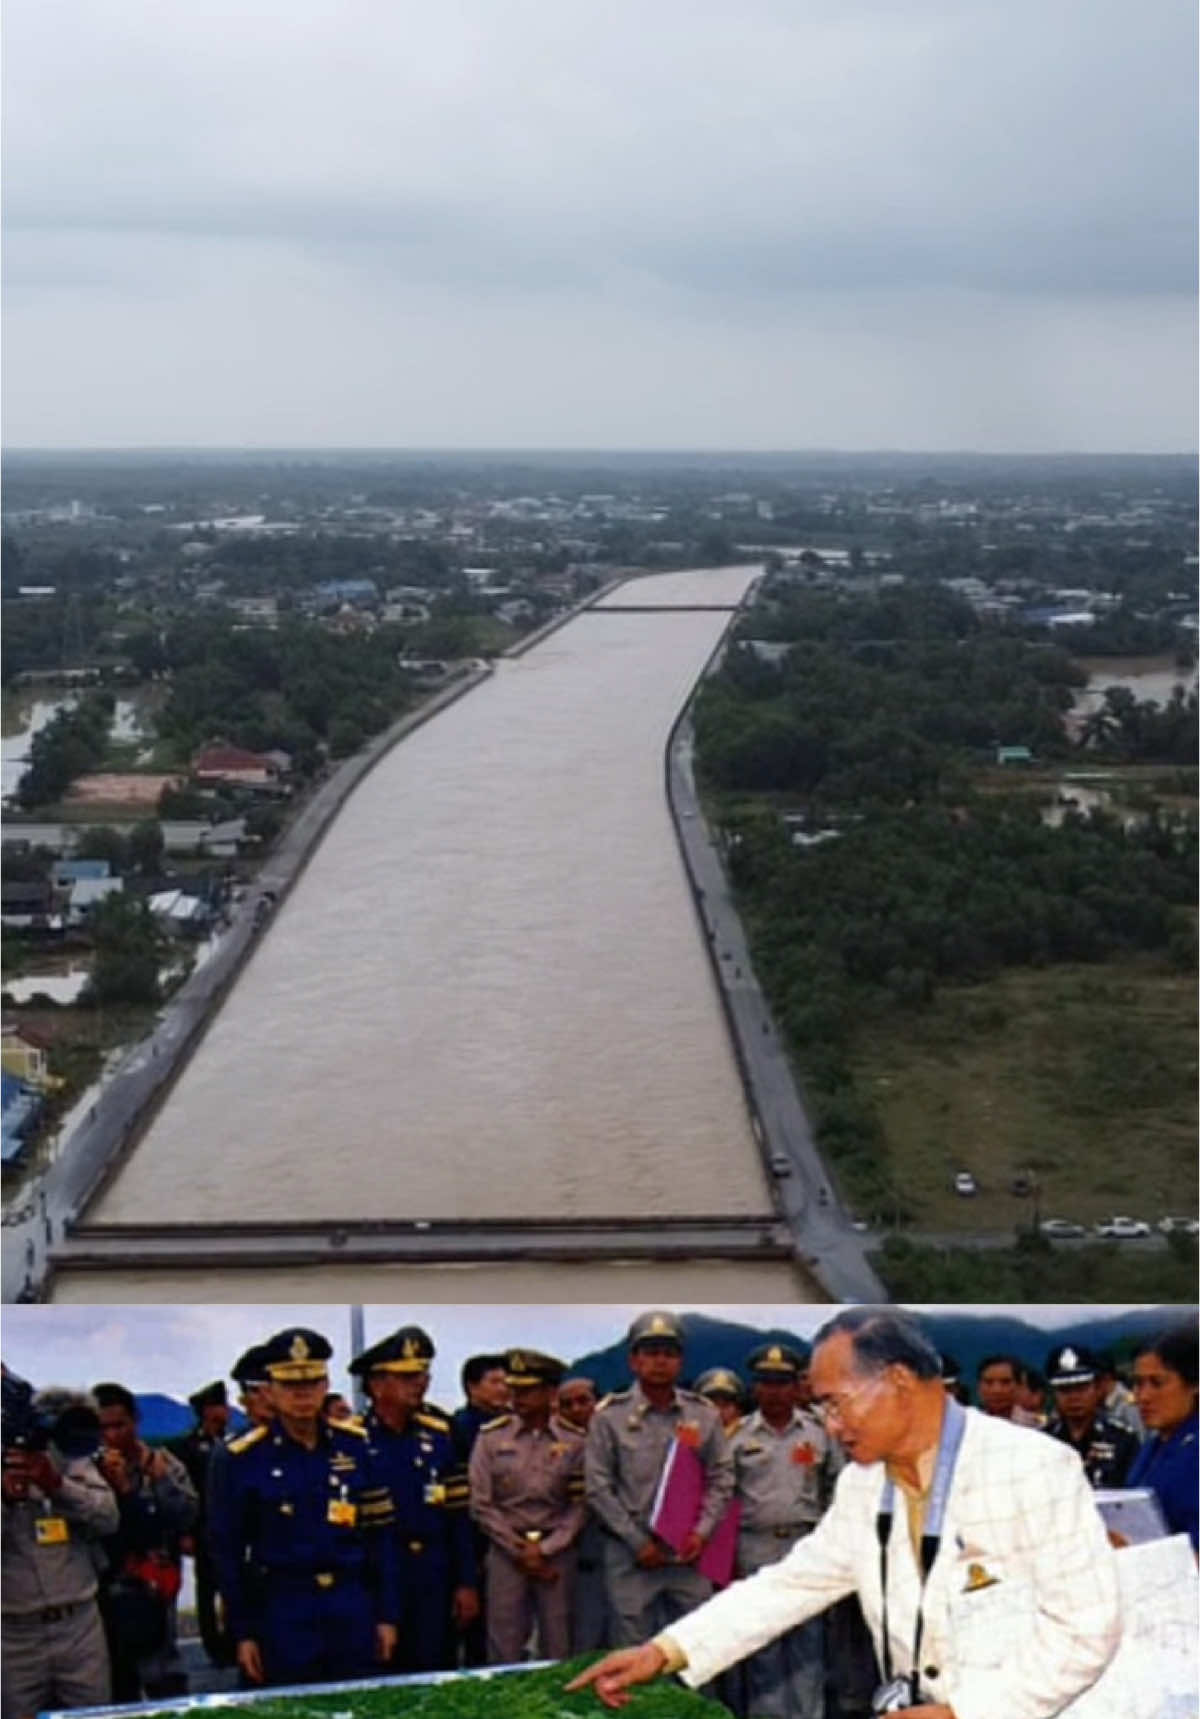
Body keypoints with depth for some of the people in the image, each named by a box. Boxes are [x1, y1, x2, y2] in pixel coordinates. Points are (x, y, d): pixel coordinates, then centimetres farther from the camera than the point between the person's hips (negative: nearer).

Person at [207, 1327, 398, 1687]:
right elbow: (227, 1552, -1)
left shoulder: (356, 1447, 3)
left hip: (353, 1609, 3)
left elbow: (380, 1533, 7)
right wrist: (243, 1632, -3)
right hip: (282, 1613, -2)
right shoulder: (241, 1460, -5)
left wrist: (386, 1615, 5)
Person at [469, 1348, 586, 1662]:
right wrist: (518, 1550, -5)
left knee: (558, 1648, 3)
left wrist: (545, 1549, -9)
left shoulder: (574, 1440, 0)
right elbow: (481, 1504, -1)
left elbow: (580, 1506, -1)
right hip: (506, 1550, 0)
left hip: (558, 1551, 0)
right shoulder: (491, 1437, 0)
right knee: (503, 1648, 2)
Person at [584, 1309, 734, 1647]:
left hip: (689, 1552, 2)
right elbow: (599, 1488, -5)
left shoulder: (704, 1414, 5)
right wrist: (638, 1542, -9)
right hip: (631, 1552, -2)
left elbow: (721, 1479, 7)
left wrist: (701, 1532, -5)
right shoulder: (609, 1416, -4)